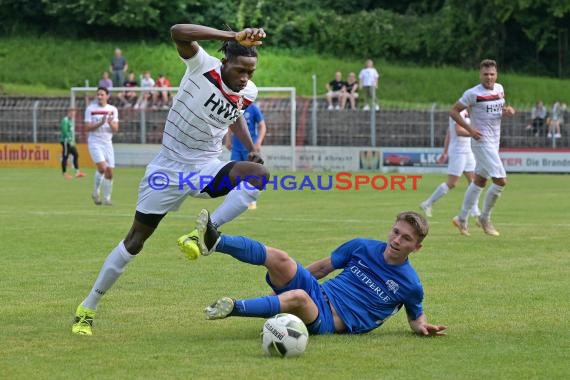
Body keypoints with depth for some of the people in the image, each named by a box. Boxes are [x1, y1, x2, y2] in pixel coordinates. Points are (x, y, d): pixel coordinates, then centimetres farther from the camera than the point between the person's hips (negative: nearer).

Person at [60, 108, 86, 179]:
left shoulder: (71, 120, 18)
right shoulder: (65, 121, -12)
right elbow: (65, 132, -19)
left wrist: (72, 140, 16)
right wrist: (70, 140, -20)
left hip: (70, 142, 10)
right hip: (66, 141, -10)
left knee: (76, 154, 5)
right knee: (65, 156, -5)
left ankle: (77, 171, 5)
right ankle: (64, 173, -1)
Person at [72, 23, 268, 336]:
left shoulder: (248, 93, -5)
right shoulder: (203, 67, -20)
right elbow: (178, 32, -41)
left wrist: (251, 148, 5)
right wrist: (234, 37, -51)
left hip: (207, 168, 4)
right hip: (169, 168, -3)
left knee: (259, 173, -27)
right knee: (135, 240, 2)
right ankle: (87, 307, 16)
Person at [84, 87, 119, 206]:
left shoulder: (113, 110, 6)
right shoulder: (90, 109, -2)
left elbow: (115, 129, 2)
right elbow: (87, 128, -7)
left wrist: (110, 123, -20)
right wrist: (100, 123, -21)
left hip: (107, 143, 4)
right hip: (94, 142, -4)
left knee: (109, 172, 0)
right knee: (102, 167, -21)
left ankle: (107, 198, 12)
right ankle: (96, 193, -3)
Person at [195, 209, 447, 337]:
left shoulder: (410, 285, 0)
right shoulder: (362, 247, 9)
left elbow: (416, 315, 16)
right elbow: (322, 267, 18)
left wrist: (421, 327, -8)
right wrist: (287, 278, 19)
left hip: (331, 321, -4)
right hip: (318, 292, 4)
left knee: (298, 298, -40)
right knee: (279, 258, -24)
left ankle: (233, 308, -51)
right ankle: (215, 241, -38)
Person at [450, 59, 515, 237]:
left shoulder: (499, 88, 7)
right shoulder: (473, 93, -14)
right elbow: (453, 111, -11)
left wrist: (507, 110, 0)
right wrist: (470, 129, -19)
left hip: (494, 142, 8)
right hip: (482, 141, -8)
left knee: (479, 181, 14)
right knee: (501, 180, -13)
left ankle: (462, 219, 23)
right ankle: (485, 218, 2)